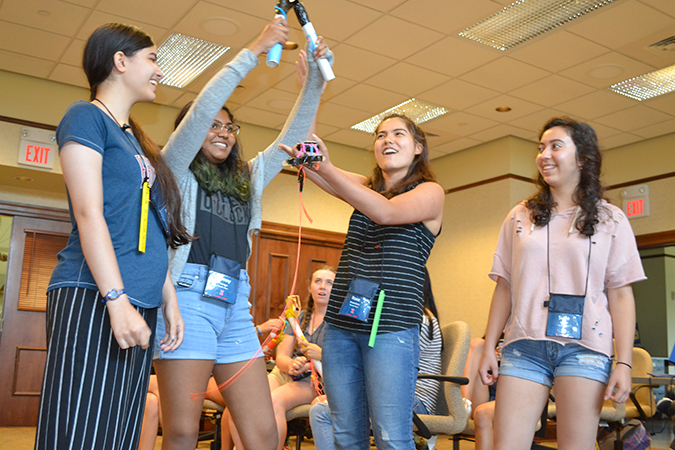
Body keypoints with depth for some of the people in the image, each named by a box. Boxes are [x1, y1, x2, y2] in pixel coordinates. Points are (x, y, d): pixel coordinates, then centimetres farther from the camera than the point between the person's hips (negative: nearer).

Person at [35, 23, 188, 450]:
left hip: (139, 305, 8)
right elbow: (88, 214, -11)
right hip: (93, 300, -8)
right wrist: (117, 299, -18)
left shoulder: (138, 140, 23)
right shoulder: (87, 117, 0)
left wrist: (169, 300, 16)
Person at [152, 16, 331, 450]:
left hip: (235, 305, 5)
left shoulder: (248, 178, 23)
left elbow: (292, 139, 20)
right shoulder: (177, 169, 8)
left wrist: (315, 81, 10)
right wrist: (255, 50, -6)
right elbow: (202, 108, -4)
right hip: (189, 298, -5)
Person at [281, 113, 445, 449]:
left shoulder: (431, 192, 1)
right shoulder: (365, 186, 17)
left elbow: (386, 211, -19)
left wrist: (326, 168, -26)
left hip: (391, 327, -5)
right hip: (341, 323, 5)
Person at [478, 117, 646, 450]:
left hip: (584, 347, -1)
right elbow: (504, 288, 12)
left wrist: (624, 363, -5)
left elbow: (620, 294, 2)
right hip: (524, 346, 2)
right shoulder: (520, 217, 13)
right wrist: (488, 347, 7)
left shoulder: (610, 220, 8)